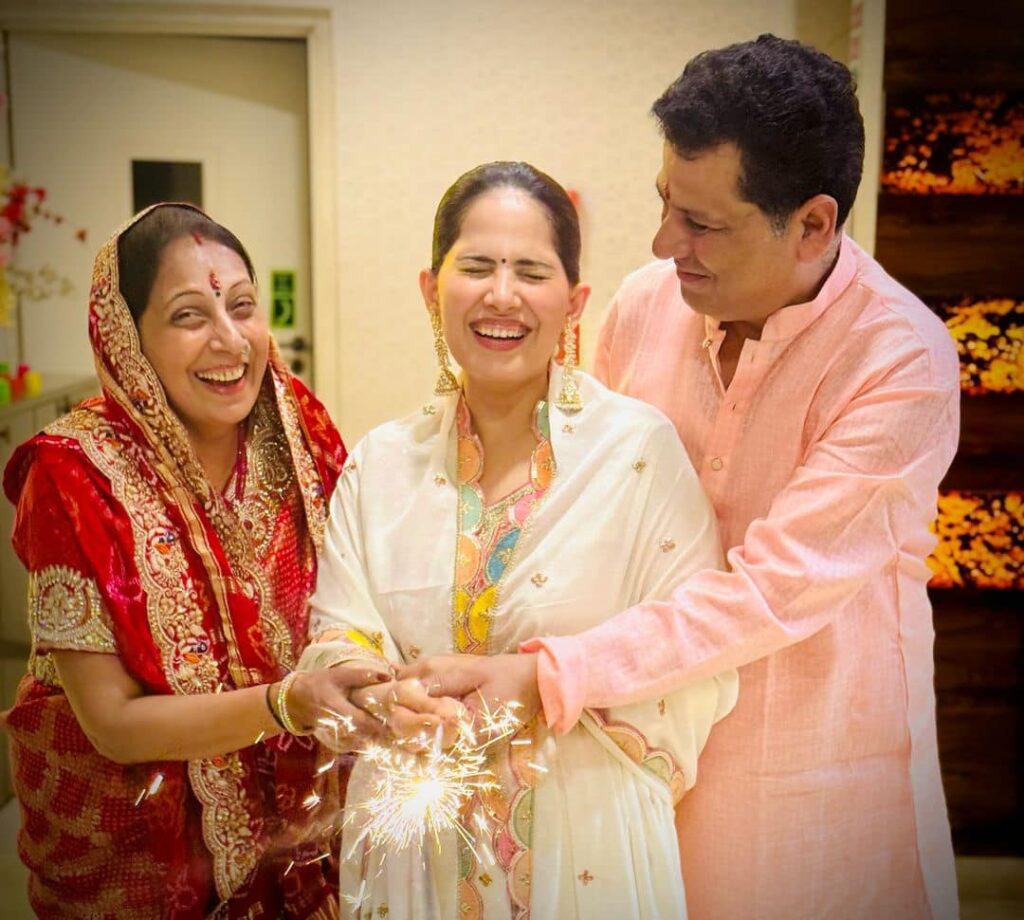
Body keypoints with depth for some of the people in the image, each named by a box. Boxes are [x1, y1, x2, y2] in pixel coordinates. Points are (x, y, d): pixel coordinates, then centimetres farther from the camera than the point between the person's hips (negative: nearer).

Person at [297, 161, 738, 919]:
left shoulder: (641, 450, -12)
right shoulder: (381, 464, 0)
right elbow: (337, 642, -2)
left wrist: (533, 686, -23)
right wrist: (395, 696, -23)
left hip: (585, 854, -2)